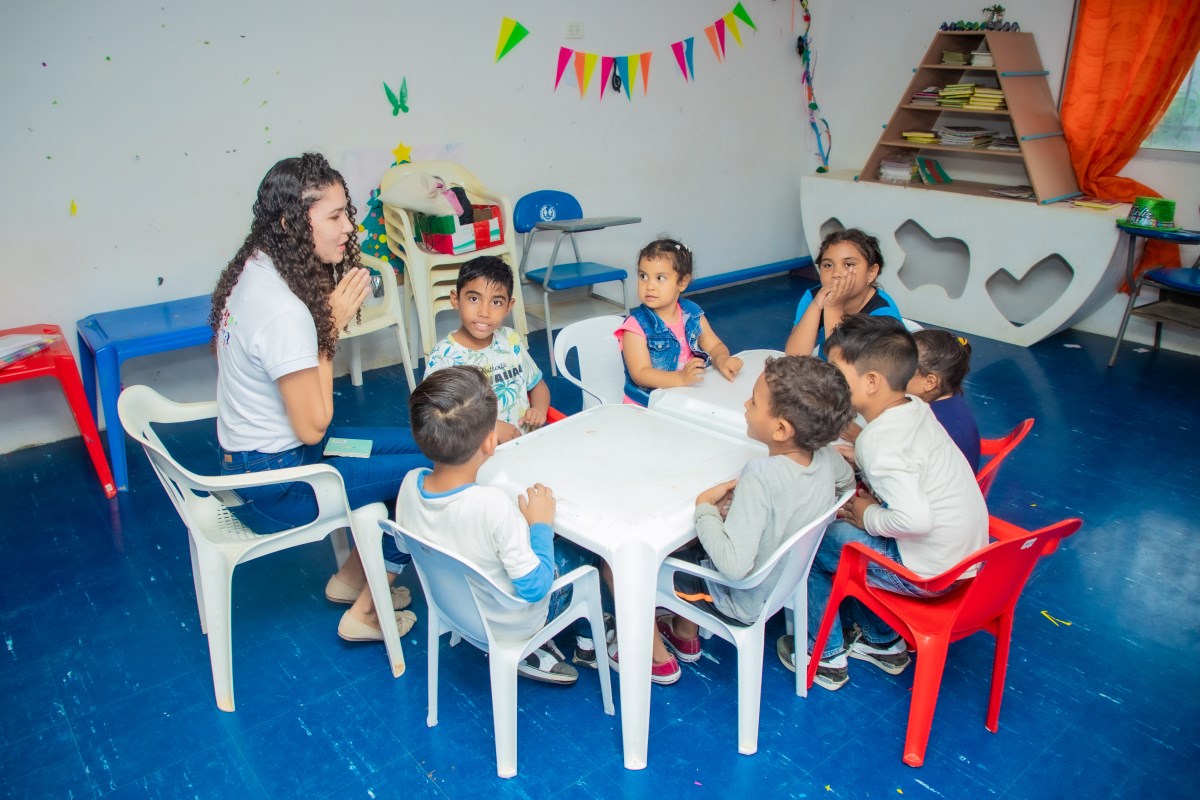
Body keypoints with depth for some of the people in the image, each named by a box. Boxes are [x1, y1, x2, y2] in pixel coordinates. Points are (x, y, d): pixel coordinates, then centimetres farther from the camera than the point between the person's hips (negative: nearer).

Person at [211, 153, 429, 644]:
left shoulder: (255, 268, 0)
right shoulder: (284, 312, -30)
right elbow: (313, 426, -22)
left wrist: (326, 319, -9)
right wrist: (332, 325, -18)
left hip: (249, 452, 9)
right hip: (274, 487, -9)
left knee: (418, 445, 10)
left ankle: (352, 575, 23)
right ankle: (365, 613, 10)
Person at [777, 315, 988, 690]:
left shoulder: (878, 442, -27)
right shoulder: (915, 408, 0)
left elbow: (915, 518, -34)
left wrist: (868, 516, -17)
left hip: (928, 573, -9)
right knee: (839, 523, 23)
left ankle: (826, 657, 16)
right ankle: (883, 642, 33)